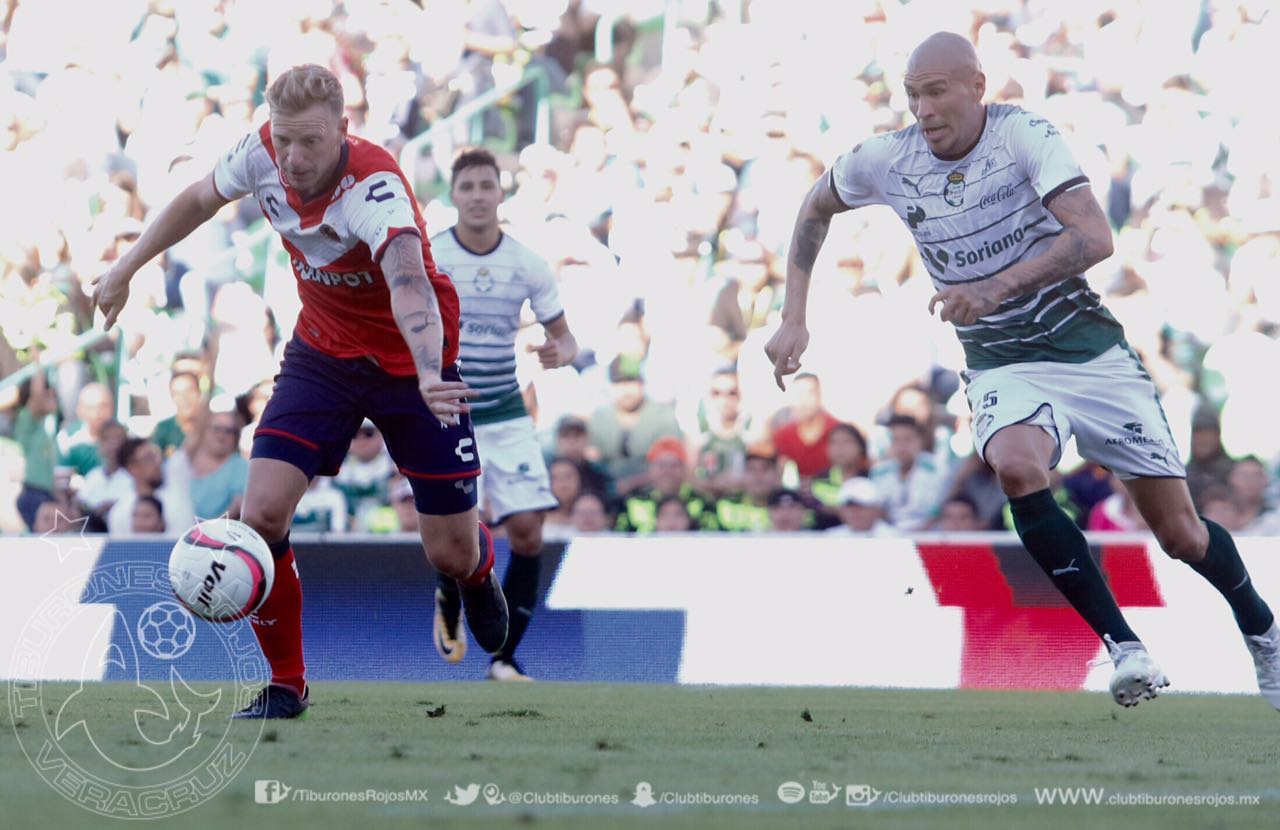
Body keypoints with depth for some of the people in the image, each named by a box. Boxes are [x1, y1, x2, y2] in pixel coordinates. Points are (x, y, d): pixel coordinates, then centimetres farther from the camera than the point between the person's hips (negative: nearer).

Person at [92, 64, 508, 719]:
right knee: (261, 514, -17)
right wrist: (126, 269, 15)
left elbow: (408, 284, -51)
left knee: (452, 555, 0)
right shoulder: (261, 154, -16)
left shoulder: (374, 186, -33)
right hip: (322, 352, 4)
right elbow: (200, 199, 8)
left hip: (410, 361, -4)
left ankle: (479, 574, 41)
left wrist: (428, 374, -69)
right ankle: (286, 685, 2)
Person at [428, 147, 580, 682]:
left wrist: (562, 352, -15)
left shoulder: (527, 265, 1)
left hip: (506, 414, 3)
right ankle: (449, 603, 23)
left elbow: (562, 334, 8)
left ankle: (503, 659, 5)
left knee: (527, 531, -8)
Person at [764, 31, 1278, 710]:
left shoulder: (1023, 134, -16)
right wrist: (793, 319, 7)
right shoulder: (886, 161, -5)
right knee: (1016, 467, -33)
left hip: (1092, 349, -2)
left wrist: (996, 287, -36)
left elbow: (1095, 236, -26)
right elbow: (816, 207, 15)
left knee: (1181, 534, 2)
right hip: (1002, 367, 2)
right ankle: (1123, 646, -28)